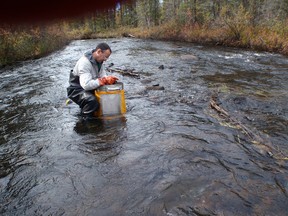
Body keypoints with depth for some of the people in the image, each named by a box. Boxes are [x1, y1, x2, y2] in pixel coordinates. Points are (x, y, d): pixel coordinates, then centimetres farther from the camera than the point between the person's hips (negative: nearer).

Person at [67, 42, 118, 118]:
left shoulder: (98, 60, 1)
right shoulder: (84, 62, -27)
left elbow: (102, 75, 5)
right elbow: (86, 85, -37)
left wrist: (109, 79, -19)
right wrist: (104, 80, -30)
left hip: (90, 88, 9)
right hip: (77, 90, -9)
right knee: (93, 102, -34)